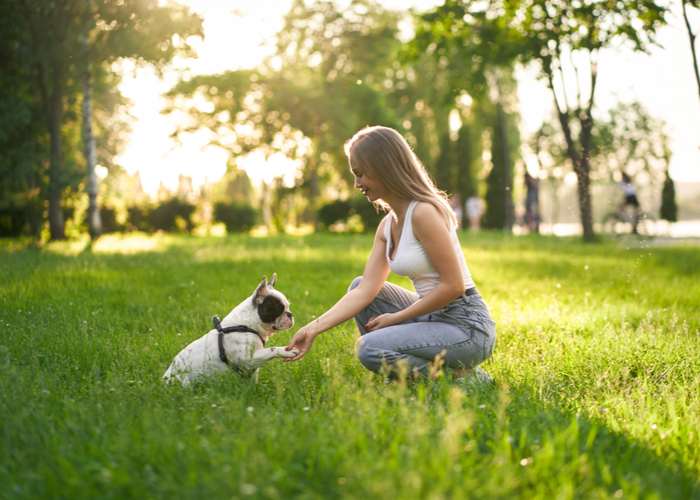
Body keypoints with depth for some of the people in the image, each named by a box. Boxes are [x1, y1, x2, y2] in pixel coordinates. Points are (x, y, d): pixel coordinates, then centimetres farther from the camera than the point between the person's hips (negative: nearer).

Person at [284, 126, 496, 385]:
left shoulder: (424, 213, -19)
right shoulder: (388, 225, 8)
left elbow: (454, 285, -21)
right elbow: (365, 292, 3)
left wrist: (396, 318, -12)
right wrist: (314, 328, -5)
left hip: (468, 327, -9)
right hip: (435, 316, 9)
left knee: (370, 348, -21)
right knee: (358, 285, 10)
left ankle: (460, 378, -5)